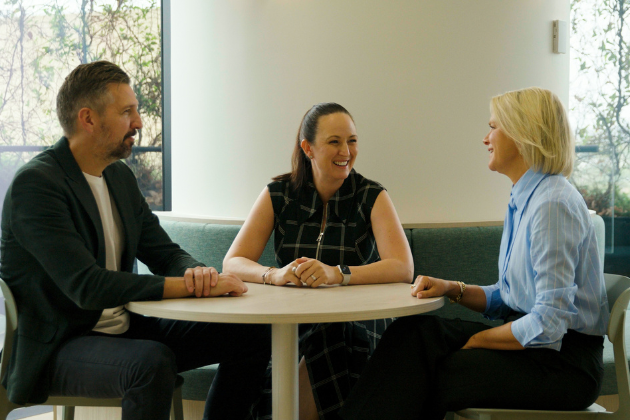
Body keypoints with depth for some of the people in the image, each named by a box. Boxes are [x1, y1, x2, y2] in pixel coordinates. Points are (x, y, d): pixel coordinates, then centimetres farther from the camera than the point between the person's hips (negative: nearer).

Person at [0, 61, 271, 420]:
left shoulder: (120, 176, 9)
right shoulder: (36, 184, -18)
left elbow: (166, 253, 11)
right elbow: (87, 286, -27)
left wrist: (198, 272, -14)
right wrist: (189, 286, -27)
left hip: (123, 328, 8)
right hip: (55, 348, -8)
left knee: (252, 336, -3)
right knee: (153, 361, -38)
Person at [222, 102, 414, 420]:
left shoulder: (372, 197, -1)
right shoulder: (278, 195, 4)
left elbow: (403, 268, -15)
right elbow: (232, 263, -4)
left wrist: (337, 274, -32)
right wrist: (274, 275, -26)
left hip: (357, 325, 0)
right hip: (292, 323, 1)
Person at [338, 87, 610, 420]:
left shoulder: (552, 204, -19)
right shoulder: (523, 200, 13)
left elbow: (549, 322, -24)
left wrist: (477, 340, -12)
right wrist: (453, 289, 3)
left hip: (563, 364, -8)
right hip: (531, 345, 8)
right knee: (415, 332, -8)